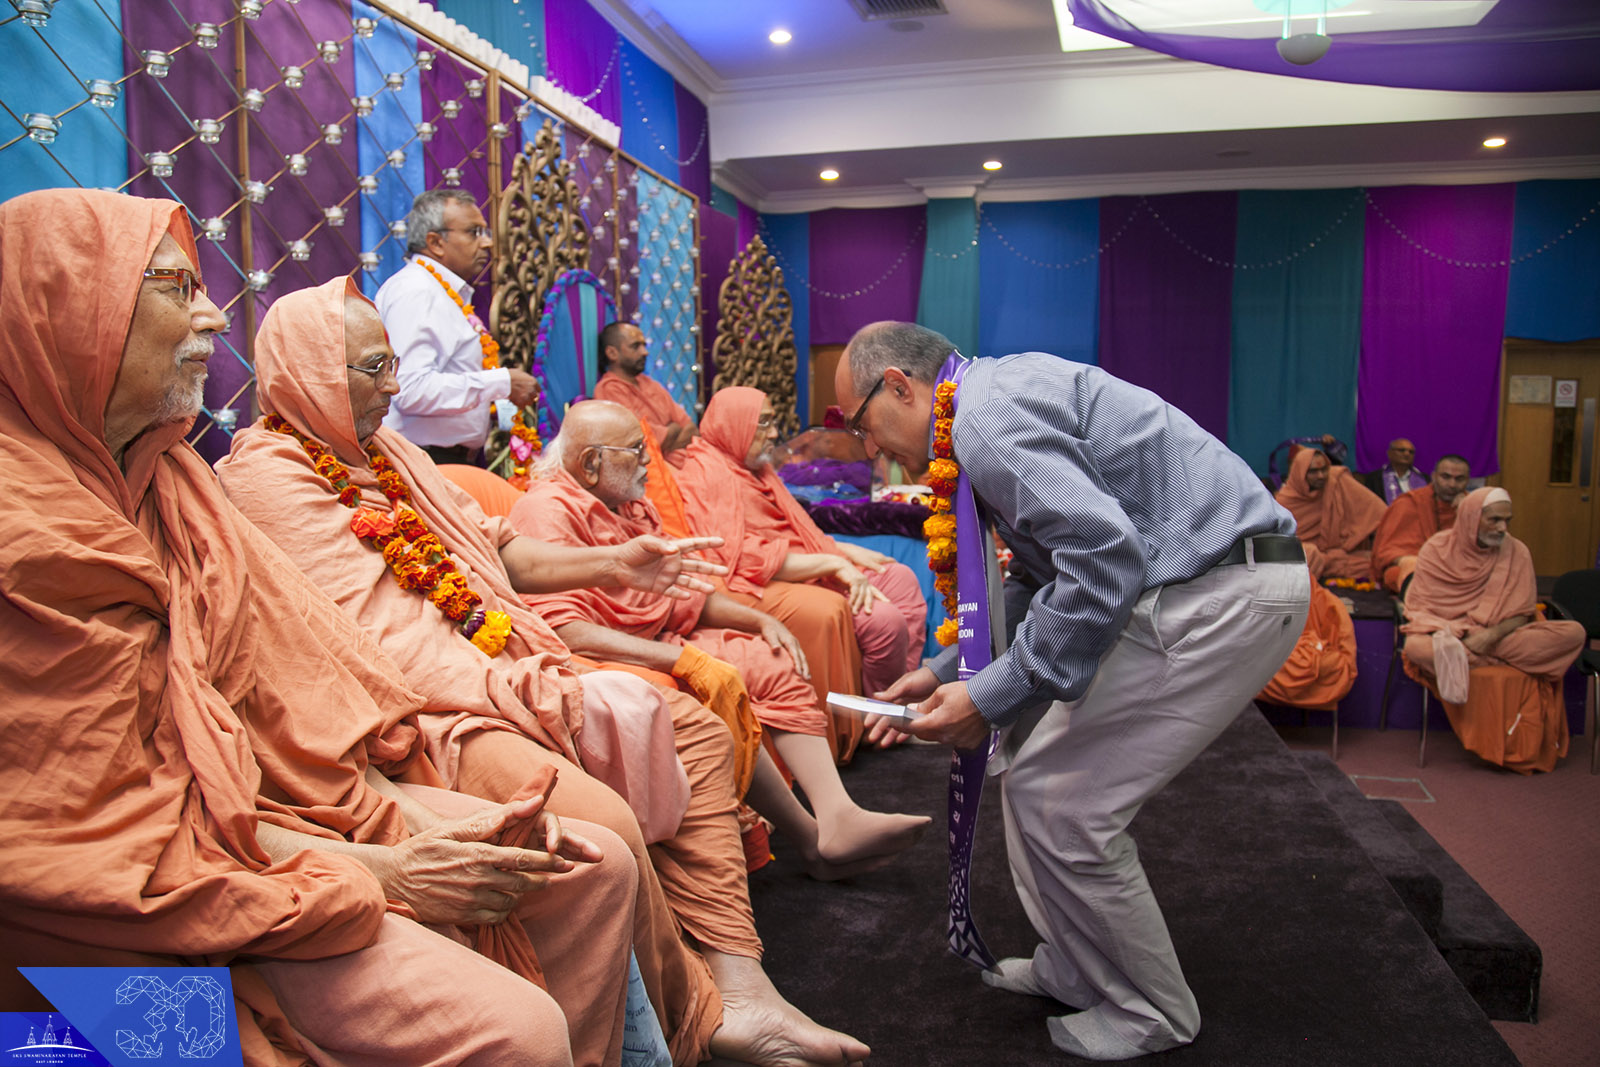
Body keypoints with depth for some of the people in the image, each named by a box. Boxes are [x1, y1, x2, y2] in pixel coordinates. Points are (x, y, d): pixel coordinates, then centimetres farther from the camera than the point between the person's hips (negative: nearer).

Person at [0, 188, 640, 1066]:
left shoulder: (161, 473, 9)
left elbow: (283, 656, 5)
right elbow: (105, 835, -20)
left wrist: (403, 821, -6)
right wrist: (379, 875, -17)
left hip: (266, 795, 9)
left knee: (596, 866, 1)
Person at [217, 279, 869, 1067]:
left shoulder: (385, 451, 18)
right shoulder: (270, 476, -11)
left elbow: (492, 550, 21)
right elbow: (380, 645, -19)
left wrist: (611, 563, 9)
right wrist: (541, 699, -22)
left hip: (503, 674, 10)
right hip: (420, 715, -10)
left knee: (696, 733, 6)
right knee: (601, 823, -31)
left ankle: (735, 988, 0)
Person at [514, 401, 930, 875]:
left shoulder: (633, 506, 17)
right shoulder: (548, 512, -14)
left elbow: (686, 593, 20)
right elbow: (565, 630, -26)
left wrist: (760, 620, 3)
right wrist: (680, 658, -29)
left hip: (665, 644, 9)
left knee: (776, 662, -6)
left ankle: (839, 817, -18)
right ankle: (812, 840, -14)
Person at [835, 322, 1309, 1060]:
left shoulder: (986, 412, -16)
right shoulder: (1005, 393, 17)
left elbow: (1104, 559, -27)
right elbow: (1051, 577, 21)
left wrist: (992, 697, -18)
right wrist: (947, 670, 18)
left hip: (1226, 597, -10)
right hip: (1196, 580, 10)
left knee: (1056, 799, -5)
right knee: (1029, 756, 14)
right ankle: (1074, 970, 30)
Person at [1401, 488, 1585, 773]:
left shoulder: (1516, 552, 2)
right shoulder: (1437, 549, -2)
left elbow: (1522, 613, 0)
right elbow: (1418, 606, -5)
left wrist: (1492, 635, -20)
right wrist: (1454, 632, -23)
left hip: (1502, 636, 3)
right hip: (1446, 634, -3)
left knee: (1574, 633, -22)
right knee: (1415, 646, -37)